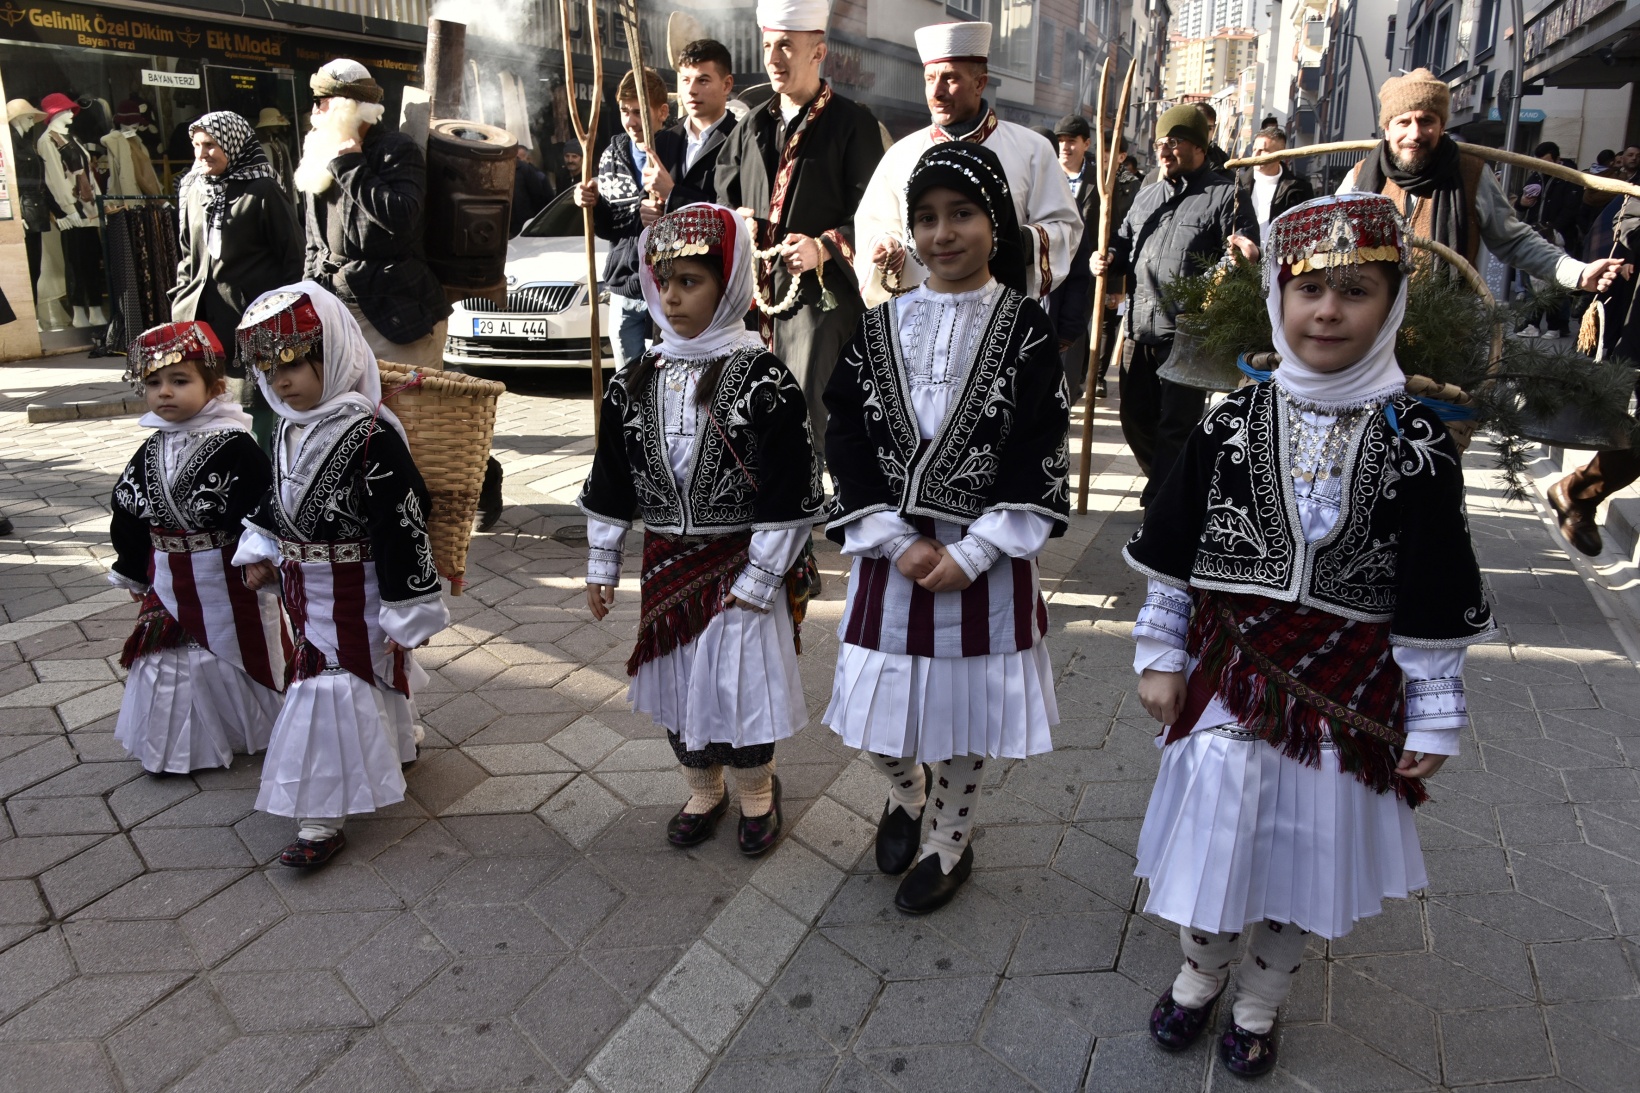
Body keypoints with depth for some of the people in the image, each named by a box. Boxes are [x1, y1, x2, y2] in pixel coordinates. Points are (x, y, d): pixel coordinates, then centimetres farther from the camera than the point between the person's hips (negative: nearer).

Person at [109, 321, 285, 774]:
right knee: (171, 662, 13)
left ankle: (250, 731, 30)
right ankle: (179, 745, 29)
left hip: (228, 583, -6)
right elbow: (127, 517, 11)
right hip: (169, 584, 6)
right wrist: (133, 572, 14)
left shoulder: (235, 447, -18)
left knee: (237, 654, 11)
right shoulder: (151, 451, 3)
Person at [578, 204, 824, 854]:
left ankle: (757, 793, 28)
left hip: (739, 564, -5)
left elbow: (787, 492, -13)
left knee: (742, 679, 2)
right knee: (676, 678, 14)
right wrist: (602, 563, 10)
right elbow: (610, 483, 8)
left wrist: (759, 575, -14)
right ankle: (703, 790, 36)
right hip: (666, 563, 5)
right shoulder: (635, 383, 2)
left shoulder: (765, 382, -13)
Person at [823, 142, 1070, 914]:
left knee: (963, 707, 10)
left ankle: (951, 839, 35)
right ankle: (907, 791, 42)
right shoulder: (879, 328, 3)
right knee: (877, 711, 8)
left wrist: (970, 553, -15)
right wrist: (902, 541, -10)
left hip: (985, 557, -2)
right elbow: (847, 444, -1)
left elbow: (1040, 459, -9)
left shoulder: (1024, 328, -4)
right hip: (892, 550, 2)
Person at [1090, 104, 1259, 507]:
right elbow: (1125, 246, 28)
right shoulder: (1147, 195, 20)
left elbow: (1247, 254, -4)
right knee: (1136, 419, 12)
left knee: (1176, 425, -5)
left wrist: (1246, 258, -28)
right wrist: (1108, 259, 6)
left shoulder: (1225, 195, -1)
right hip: (1140, 329, 7)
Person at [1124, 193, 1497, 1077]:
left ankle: (1259, 1003, 41)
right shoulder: (1230, 425, -6)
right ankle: (1200, 972, 42)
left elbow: (1434, 603, -5)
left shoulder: (1416, 442, -9)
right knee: (1214, 833, 12)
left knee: (1304, 851, 15)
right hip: (1230, 670, 1)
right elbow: (1172, 556, 1)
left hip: (1348, 692, 0)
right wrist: (1159, 655, 3)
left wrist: (1433, 714, -2)